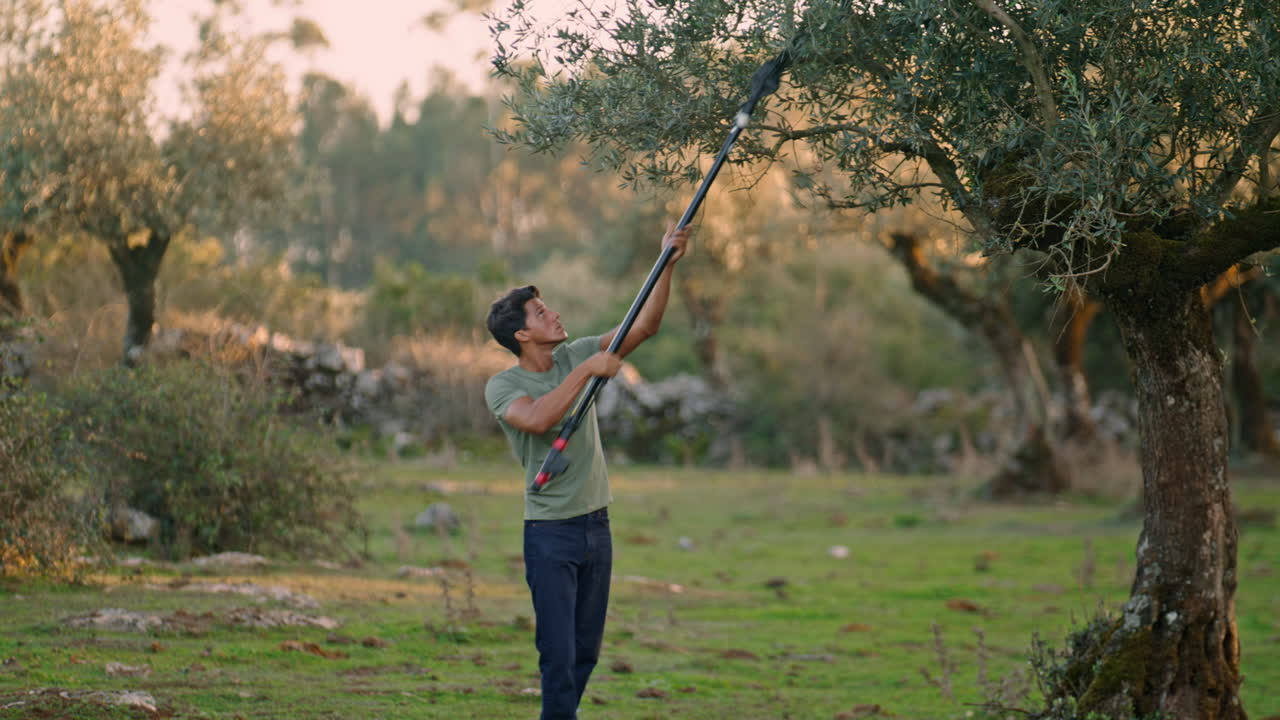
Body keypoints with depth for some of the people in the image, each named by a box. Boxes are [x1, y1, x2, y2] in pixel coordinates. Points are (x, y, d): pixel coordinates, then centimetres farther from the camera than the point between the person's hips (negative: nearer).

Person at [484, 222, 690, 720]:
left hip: (597, 525, 6)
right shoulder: (503, 386, -8)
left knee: (587, 650, 10)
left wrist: (668, 265, -7)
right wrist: (586, 372, -27)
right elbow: (537, 419, -29)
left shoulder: (577, 356, 7)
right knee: (558, 652, -9)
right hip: (551, 532, -6)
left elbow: (644, 327, 3)